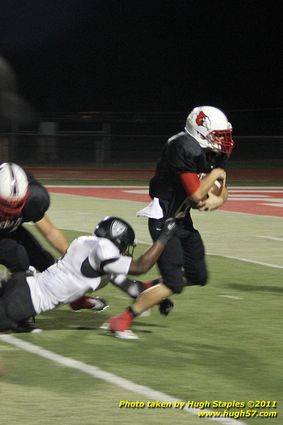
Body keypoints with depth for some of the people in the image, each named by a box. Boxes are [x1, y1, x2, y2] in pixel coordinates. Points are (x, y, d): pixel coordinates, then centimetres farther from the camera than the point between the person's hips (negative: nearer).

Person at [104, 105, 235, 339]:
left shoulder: (214, 153, 3)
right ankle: (123, 319, -5)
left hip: (183, 220, 9)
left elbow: (222, 192, 12)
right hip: (163, 220, -9)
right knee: (173, 284, -14)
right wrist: (215, 174, -12)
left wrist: (216, 201, -12)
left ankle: (150, 289, 33)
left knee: (198, 277, 16)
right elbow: (196, 195, -28)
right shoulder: (186, 149, -25)